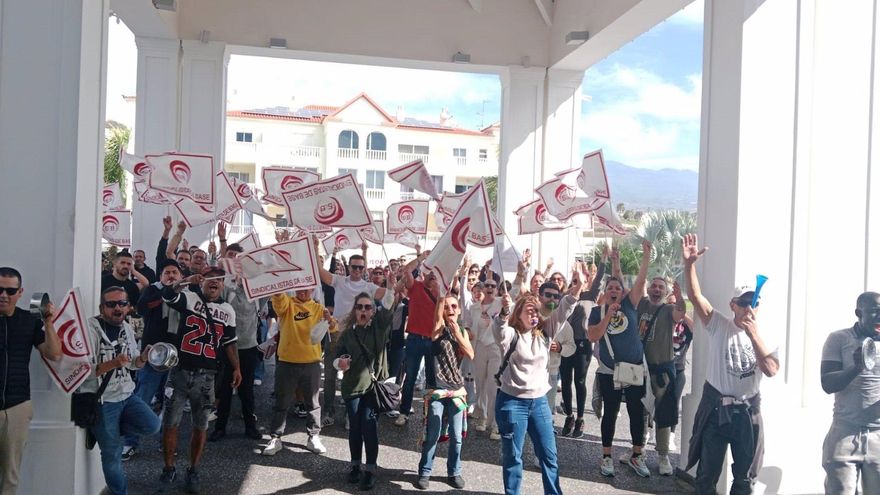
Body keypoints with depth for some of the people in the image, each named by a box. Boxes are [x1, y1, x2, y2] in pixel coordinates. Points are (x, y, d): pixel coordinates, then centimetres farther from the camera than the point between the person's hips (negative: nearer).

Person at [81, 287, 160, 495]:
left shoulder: (127, 328, 5)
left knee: (152, 426, -9)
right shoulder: (90, 329, -16)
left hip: (127, 394, 6)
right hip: (102, 401, -6)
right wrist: (113, 363, -34)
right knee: (112, 454, 4)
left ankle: (105, 431, 12)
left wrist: (143, 358, -9)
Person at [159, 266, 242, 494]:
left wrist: (236, 368, 7)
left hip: (205, 375, 2)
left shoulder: (228, 310, 9)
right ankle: (169, 468, 21)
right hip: (180, 370, -2)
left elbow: (229, 343, 13)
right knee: (170, 422, 5)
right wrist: (185, 281, -34)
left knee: (201, 425, 7)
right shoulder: (189, 298, 0)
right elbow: (167, 294, -20)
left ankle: (193, 471, 21)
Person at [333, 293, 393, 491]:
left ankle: (370, 469, 4)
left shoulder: (380, 327, 1)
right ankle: (355, 465, 24)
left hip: (375, 384, -2)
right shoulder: (347, 333, 4)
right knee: (355, 426, 9)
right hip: (352, 385, 2)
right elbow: (337, 357, 7)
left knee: (370, 426, -5)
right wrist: (339, 363, -14)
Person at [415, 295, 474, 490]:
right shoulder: (438, 329, -2)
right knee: (432, 434, 0)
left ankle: (454, 471, 25)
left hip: (457, 390, 4)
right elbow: (437, 316, -24)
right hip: (436, 390, -4)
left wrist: (457, 332, -11)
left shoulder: (462, 331, 10)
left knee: (456, 436, 8)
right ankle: (425, 472, 16)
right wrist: (442, 298, -20)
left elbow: (471, 354, -6)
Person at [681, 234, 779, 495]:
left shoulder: (764, 336, 2)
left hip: (748, 411, 2)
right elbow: (695, 296, -14)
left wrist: (754, 333, -21)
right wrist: (689, 263, -27)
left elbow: (771, 370, -15)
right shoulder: (719, 326, -3)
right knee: (707, 473, 8)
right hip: (715, 408, -2)